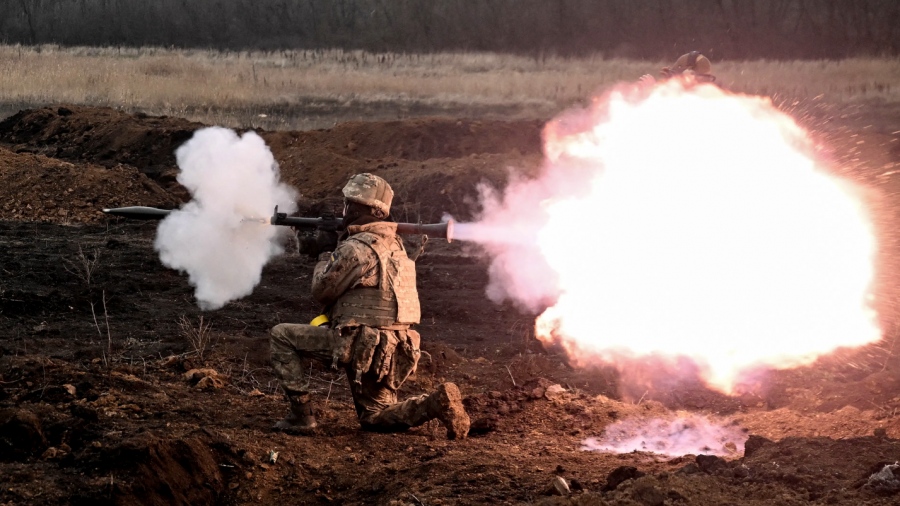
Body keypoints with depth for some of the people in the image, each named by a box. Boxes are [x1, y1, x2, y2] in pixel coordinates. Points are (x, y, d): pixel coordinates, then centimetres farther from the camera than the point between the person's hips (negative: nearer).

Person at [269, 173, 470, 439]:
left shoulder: (355, 247, -14)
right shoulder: (393, 243, 14)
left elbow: (322, 290, -5)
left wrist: (325, 258, 13)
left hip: (360, 344, -8)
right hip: (393, 351, 9)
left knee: (281, 335, 3)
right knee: (374, 418, 21)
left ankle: (300, 414, 0)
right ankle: (436, 403, -3)